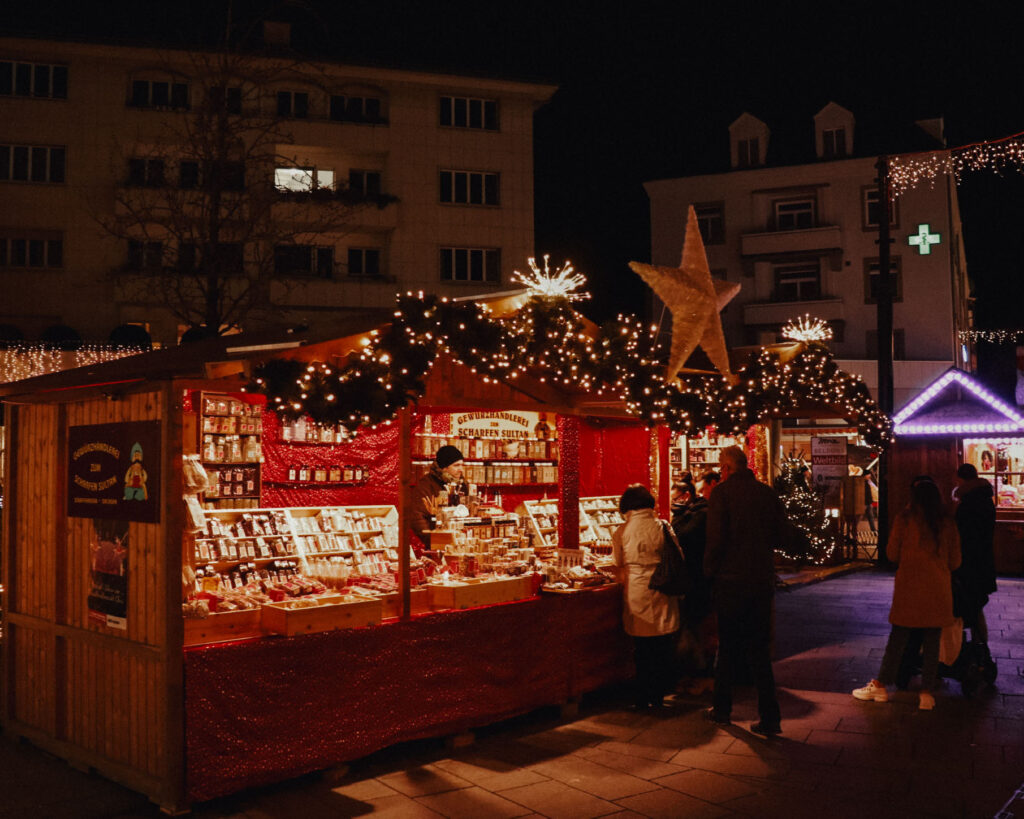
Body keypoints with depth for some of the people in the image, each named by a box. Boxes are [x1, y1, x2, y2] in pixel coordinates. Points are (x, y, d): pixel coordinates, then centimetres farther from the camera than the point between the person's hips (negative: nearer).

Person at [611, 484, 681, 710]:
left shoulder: (621, 532, -3)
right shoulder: (663, 527, -3)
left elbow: (620, 568, 2)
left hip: (636, 593, 0)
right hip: (662, 593, 0)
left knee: (642, 647, 9)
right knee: (663, 647, 10)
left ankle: (643, 697, 16)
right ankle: (658, 696, 16)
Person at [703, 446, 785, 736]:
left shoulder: (722, 492, -10)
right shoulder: (767, 492, 3)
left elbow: (715, 538, -14)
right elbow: (779, 535, 9)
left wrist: (710, 571, -2)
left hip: (731, 580, -3)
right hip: (762, 581, 3)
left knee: (728, 649, 11)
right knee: (759, 651, 11)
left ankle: (722, 710, 23)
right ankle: (770, 718, 9)